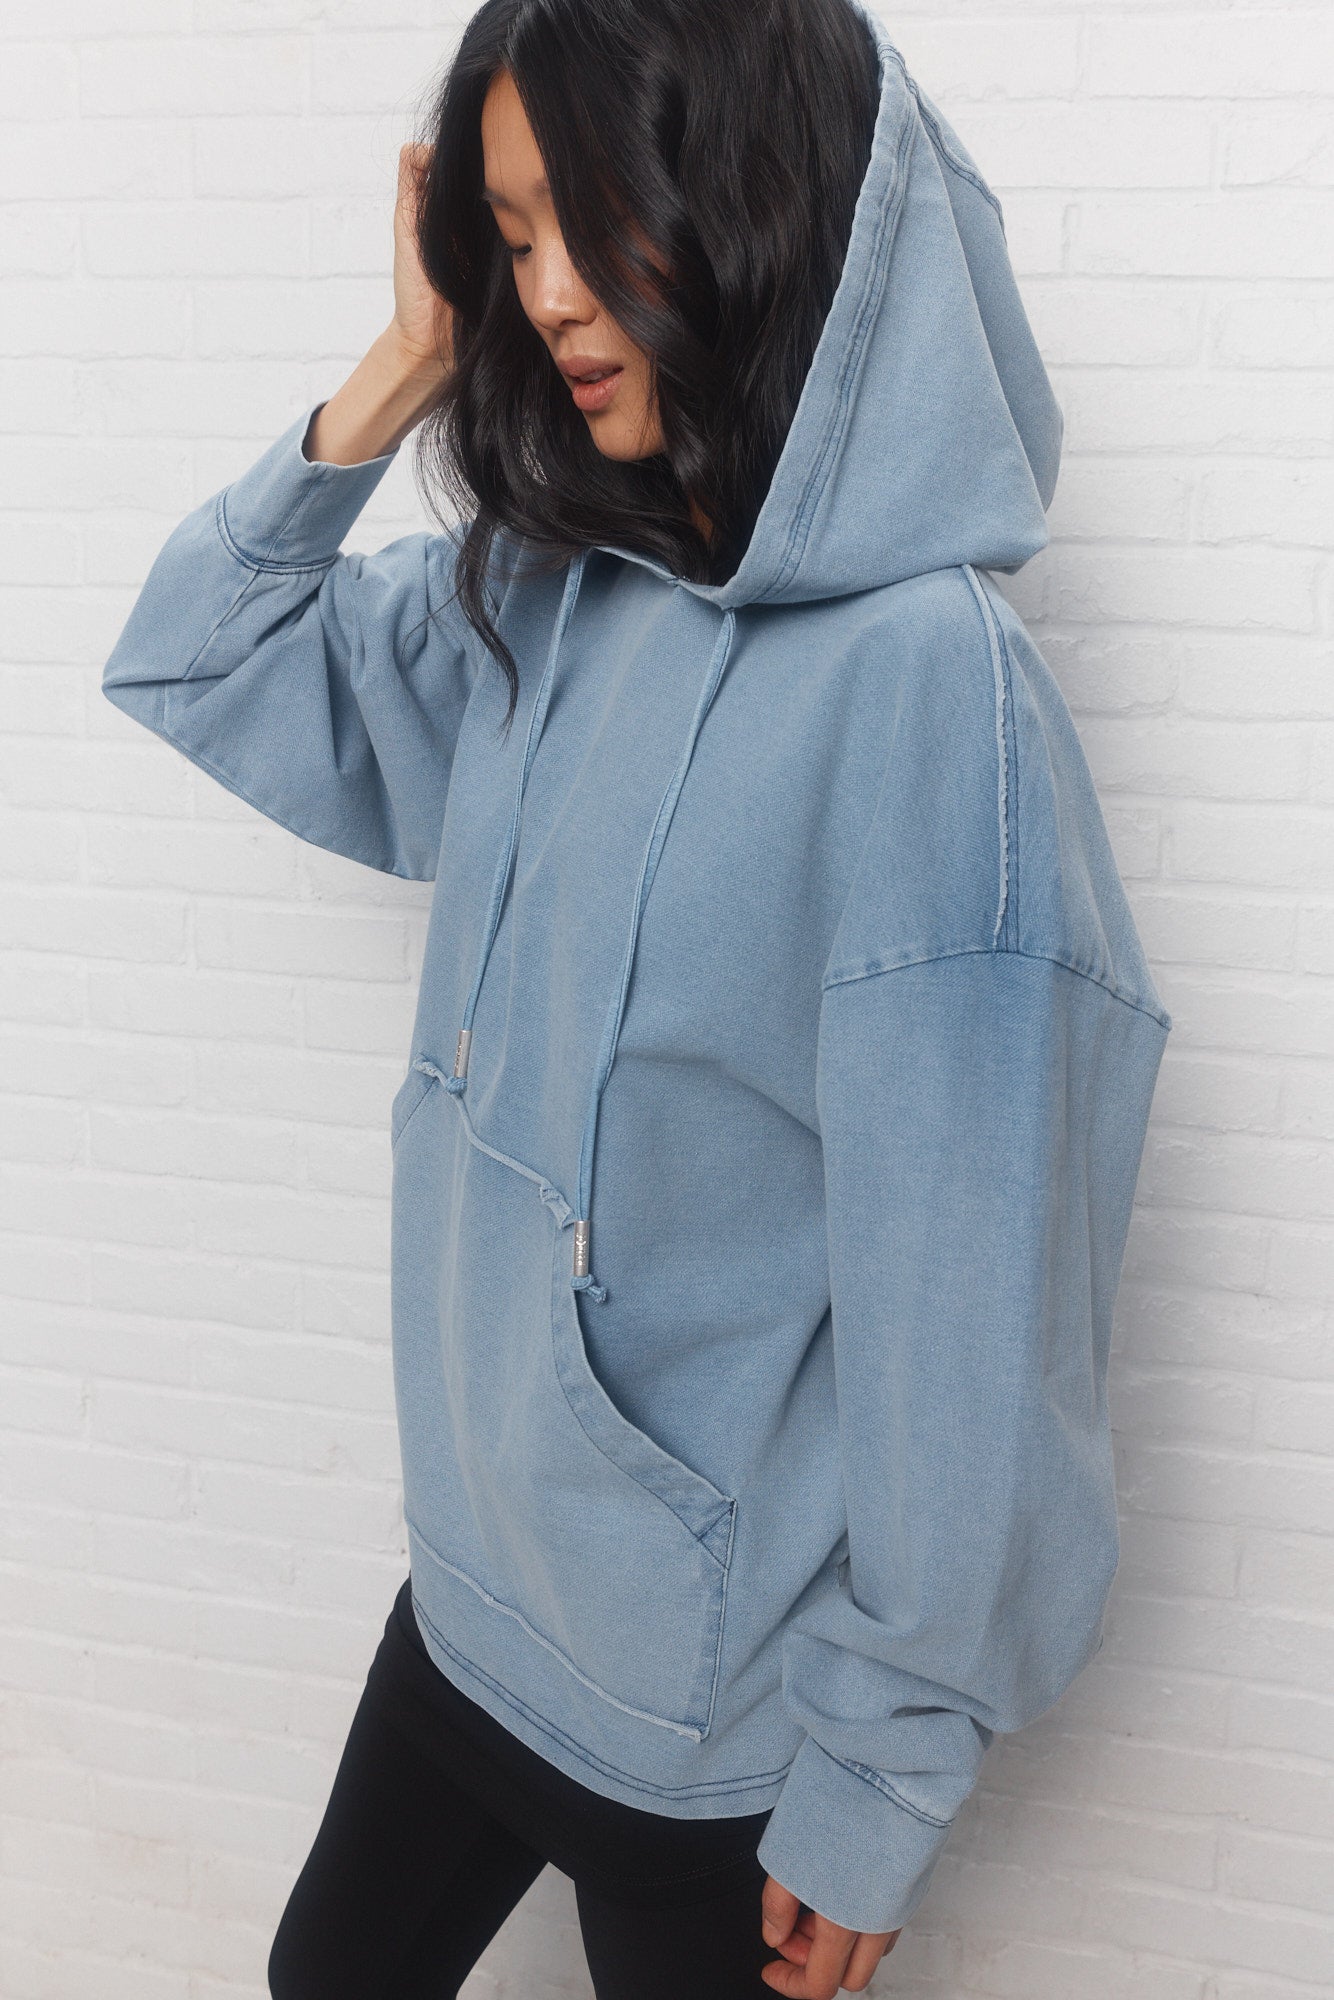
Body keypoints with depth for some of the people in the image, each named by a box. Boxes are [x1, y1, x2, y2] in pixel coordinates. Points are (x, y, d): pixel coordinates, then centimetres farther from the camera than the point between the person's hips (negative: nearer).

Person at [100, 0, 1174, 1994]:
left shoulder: (925, 680, -24)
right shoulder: (533, 603, -2)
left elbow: (961, 1302, -21)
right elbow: (197, 666, 10)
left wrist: (883, 1781, -12)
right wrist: (398, 373, -4)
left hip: (724, 1683, -6)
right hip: (480, 1577, 7)